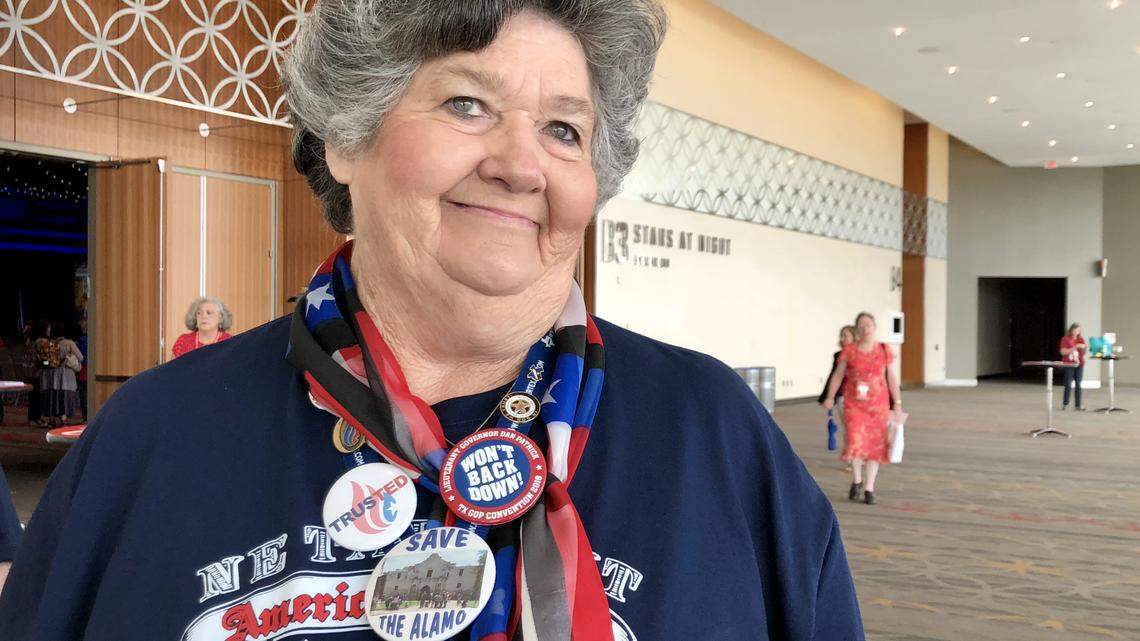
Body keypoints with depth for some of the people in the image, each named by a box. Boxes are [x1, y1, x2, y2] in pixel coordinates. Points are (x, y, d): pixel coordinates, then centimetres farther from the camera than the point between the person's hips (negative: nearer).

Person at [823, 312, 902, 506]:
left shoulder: (884, 350, 3)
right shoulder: (849, 351, 1)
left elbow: (891, 377, 6)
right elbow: (838, 375, 4)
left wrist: (897, 402, 2)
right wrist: (830, 397, -4)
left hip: (878, 404, 1)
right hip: (854, 404, -1)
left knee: (875, 445, 3)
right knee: (855, 441, -13)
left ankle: (869, 488, 14)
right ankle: (856, 480, 11)